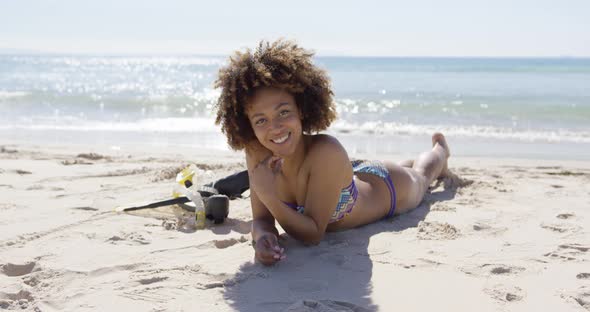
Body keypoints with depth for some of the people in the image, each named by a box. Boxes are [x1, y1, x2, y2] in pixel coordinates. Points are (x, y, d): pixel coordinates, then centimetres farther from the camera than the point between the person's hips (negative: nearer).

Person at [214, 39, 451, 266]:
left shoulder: (326, 152, -47)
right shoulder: (255, 154, -33)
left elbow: (313, 233, -41)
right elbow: (261, 219, -27)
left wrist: (270, 196, -54)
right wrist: (261, 237, -50)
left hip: (390, 188, -3)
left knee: (420, 176, 32)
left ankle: (440, 148, 64)